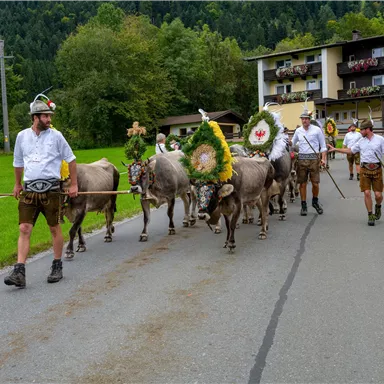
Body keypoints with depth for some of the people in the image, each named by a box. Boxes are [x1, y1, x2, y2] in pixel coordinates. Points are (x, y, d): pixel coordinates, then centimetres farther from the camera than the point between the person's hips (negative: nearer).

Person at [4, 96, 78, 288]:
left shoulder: (55, 136, 0)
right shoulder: (22, 136, 6)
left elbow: (71, 159, 7)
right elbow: (18, 162, 21)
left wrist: (74, 184, 5)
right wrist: (17, 184, 26)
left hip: (50, 189, -2)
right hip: (29, 189, 2)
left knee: (54, 228, 7)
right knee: (24, 229, -5)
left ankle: (57, 267, 22)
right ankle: (19, 273, -5)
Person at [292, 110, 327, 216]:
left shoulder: (317, 130, 2)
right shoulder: (298, 131, 10)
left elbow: (323, 145, 4)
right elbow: (292, 143, 21)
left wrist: (323, 158, -6)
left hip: (313, 158, -2)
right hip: (301, 158, 2)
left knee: (315, 183, -1)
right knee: (302, 183, 3)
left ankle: (315, 201, 24)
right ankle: (304, 206, 12)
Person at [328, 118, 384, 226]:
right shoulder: (361, 141, 10)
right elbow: (350, 150, 18)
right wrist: (335, 149, 16)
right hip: (365, 169, 3)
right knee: (367, 193, -3)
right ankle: (370, 215, 8)